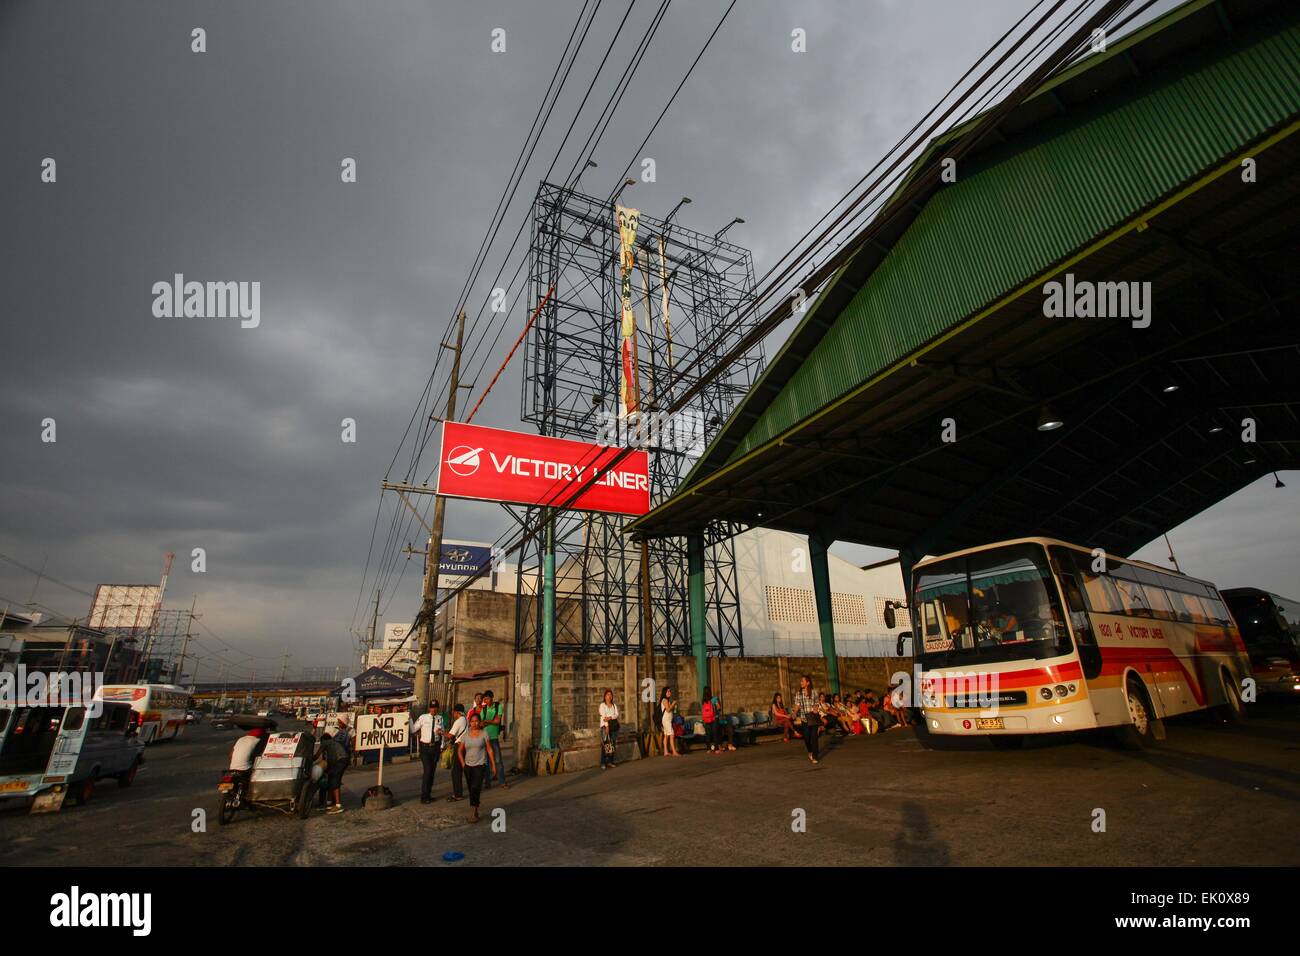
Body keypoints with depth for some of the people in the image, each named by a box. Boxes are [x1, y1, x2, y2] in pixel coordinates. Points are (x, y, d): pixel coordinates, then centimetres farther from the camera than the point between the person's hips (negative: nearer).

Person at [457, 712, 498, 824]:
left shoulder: (484, 734, -3)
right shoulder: (466, 735, 4)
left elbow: (489, 750, 0)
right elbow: (460, 750, 13)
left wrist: (493, 765, 0)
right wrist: (463, 764, 3)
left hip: (480, 765, -4)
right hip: (468, 765, 4)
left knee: (475, 788, -15)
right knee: (471, 790, 11)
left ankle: (473, 813, -6)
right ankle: (474, 811, 26)